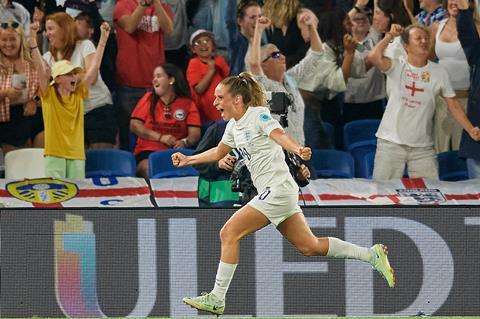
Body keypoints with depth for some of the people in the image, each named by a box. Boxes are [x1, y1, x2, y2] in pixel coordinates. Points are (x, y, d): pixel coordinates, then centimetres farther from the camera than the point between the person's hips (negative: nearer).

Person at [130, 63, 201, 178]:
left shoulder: (188, 104, 10)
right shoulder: (149, 99, 13)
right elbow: (134, 126, 5)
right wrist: (161, 137, -7)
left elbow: (195, 134, 4)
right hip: (147, 152, 0)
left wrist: (184, 142, -20)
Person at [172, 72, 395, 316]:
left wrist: (297, 150, -49)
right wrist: (188, 159, 29)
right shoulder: (234, 125, 15)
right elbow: (219, 152, 33)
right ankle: (371, 254, 18)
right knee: (309, 247, 11)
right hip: (272, 192, 10)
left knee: (229, 233, -13)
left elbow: (279, 135, -30)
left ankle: (216, 300, -10)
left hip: (277, 189, -10)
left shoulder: (258, 114, -11)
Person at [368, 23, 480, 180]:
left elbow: (453, 105, 5)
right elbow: (374, 57, -23)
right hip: (391, 143, -1)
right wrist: (390, 35, -10)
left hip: (423, 147, 1)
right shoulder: (397, 67, -4)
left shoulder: (438, 72, 1)